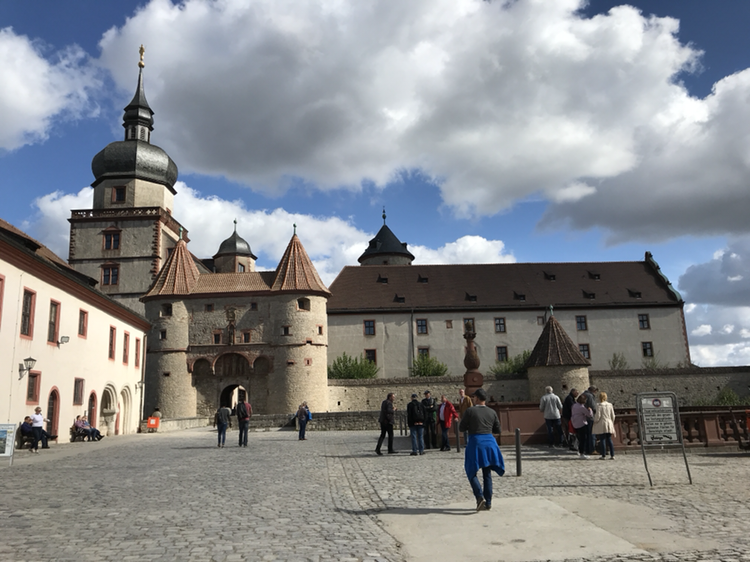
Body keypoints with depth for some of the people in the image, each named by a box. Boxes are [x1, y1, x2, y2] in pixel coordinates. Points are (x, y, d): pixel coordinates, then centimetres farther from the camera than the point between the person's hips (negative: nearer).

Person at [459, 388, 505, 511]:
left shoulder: (470, 411, -8)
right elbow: (497, 429, 12)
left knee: (471, 473, 7)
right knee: (487, 474, 14)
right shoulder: (492, 412, 4)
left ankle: (480, 497, -11)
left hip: (475, 443, -4)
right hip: (489, 442, 4)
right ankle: (488, 502, 15)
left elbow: (461, 428, -4)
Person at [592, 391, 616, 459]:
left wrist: (594, 421, 5)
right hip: (609, 424, 5)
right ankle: (612, 455, 12)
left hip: (602, 425, -5)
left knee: (602, 440, 0)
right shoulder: (610, 405, 4)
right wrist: (612, 423, 22)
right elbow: (613, 416, 9)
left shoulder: (600, 406, -12)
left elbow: (597, 416, -13)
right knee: (609, 440, 12)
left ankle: (603, 456, 2)